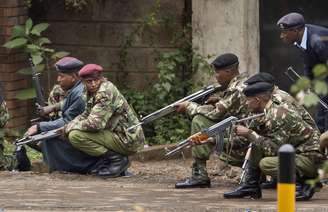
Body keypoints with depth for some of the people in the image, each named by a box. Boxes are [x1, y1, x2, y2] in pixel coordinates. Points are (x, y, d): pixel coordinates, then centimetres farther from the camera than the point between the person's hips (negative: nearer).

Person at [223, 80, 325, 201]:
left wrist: (249, 134, -16)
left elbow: (274, 149, -23)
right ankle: (251, 186, 14)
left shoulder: (277, 116, -22)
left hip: (311, 158, -10)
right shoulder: (277, 104, 7)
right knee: (257, 146, 7)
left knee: (265, 164, -25)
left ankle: (302, 183, -11)